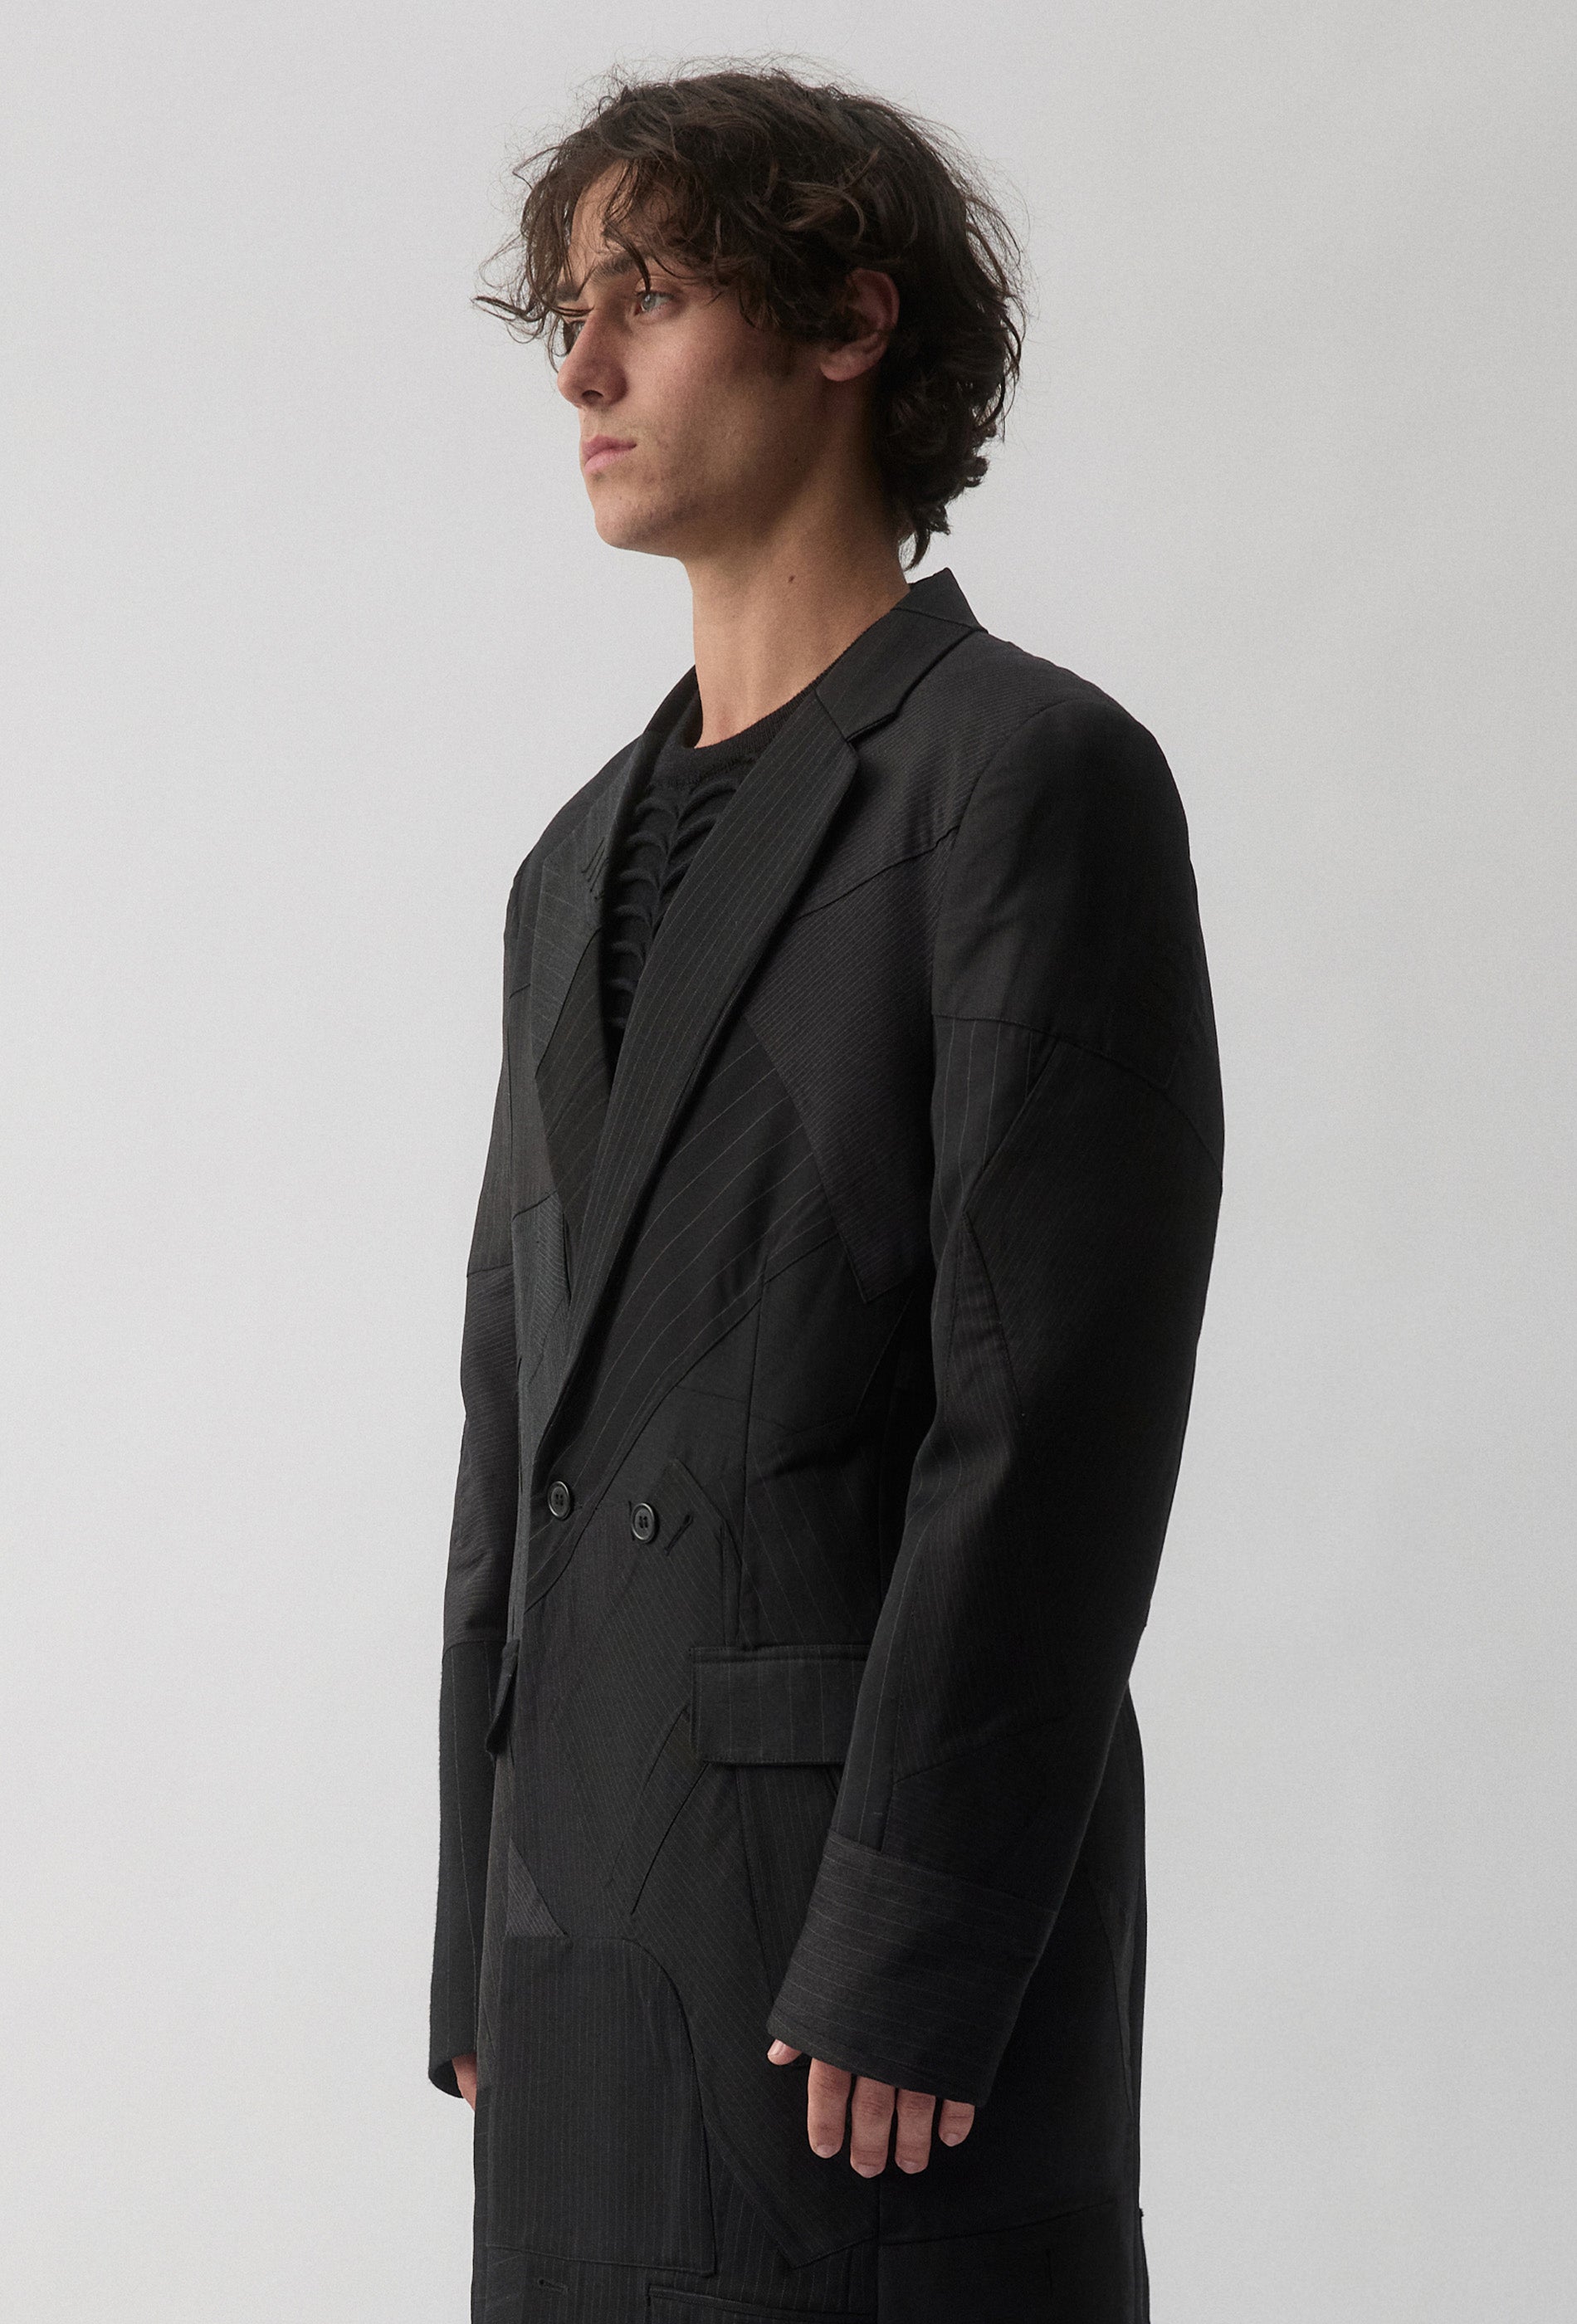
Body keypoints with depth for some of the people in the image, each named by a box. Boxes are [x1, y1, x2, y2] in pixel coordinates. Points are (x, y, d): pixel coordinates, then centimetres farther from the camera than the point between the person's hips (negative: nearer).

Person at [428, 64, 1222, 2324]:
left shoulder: (1033, 776, -7)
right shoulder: (590, 862, 18)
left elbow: (1053, 1417, -14)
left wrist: (907, 1966, -18)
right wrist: (483, 1952, 15)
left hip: (896, 1901, -7)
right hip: (594, 1945, 7)